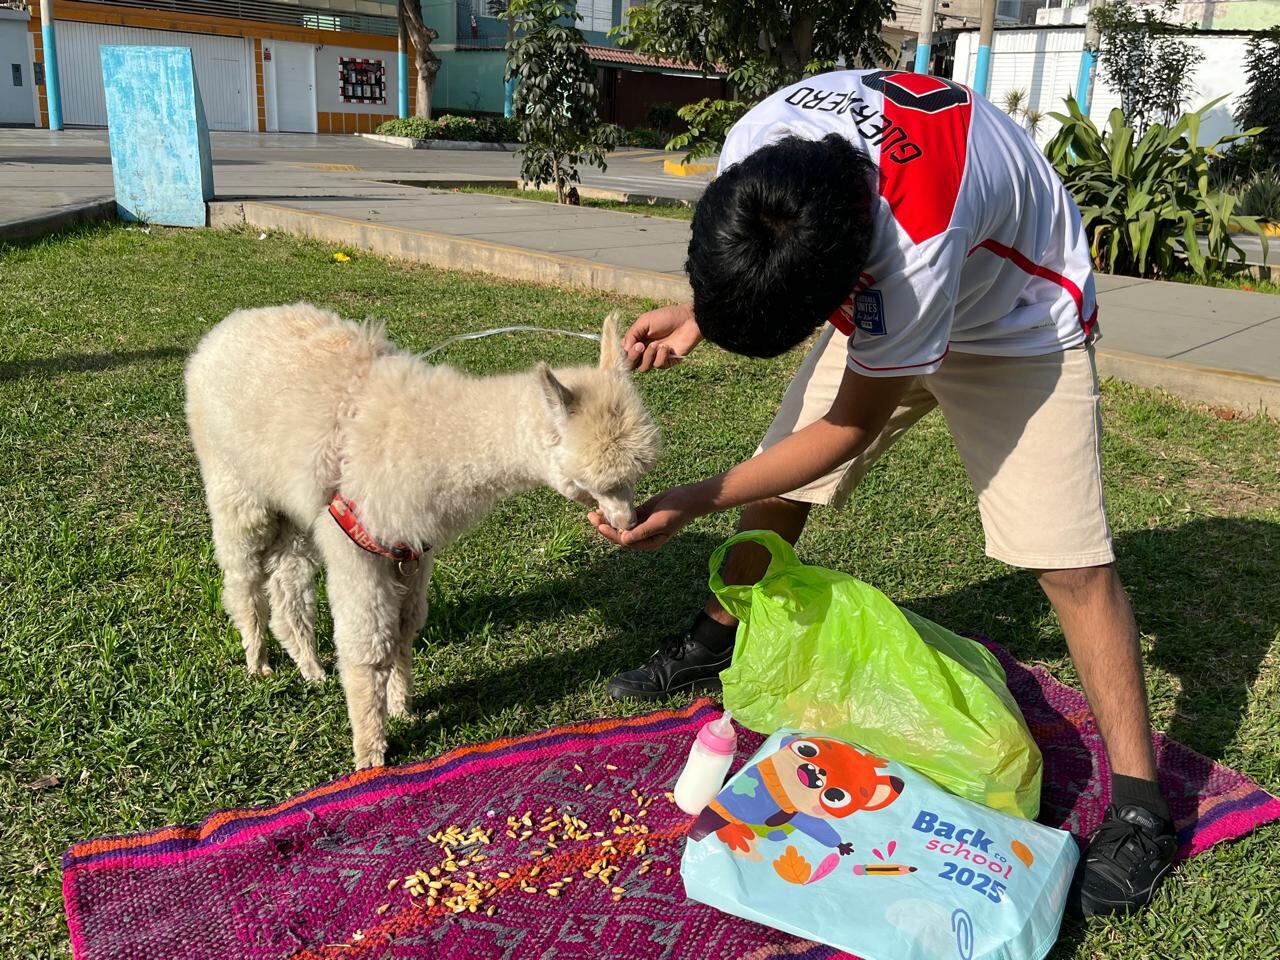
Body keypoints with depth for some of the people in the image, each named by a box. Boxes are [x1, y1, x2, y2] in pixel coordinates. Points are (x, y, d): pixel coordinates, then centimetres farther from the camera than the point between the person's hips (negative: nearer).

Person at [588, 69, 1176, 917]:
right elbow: (760, 277, -1)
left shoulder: (917, 242, -44)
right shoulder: (752, 149, -26)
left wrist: (691, 504, -28)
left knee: (1066, 555, -15)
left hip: (1017, 321, -5)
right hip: (882, 296, 6)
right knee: (775, 482, 3)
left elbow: (851, 425, -29)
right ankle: (713, 645, 27)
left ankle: (1140, 807, -1)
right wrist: (697, 318, -19)